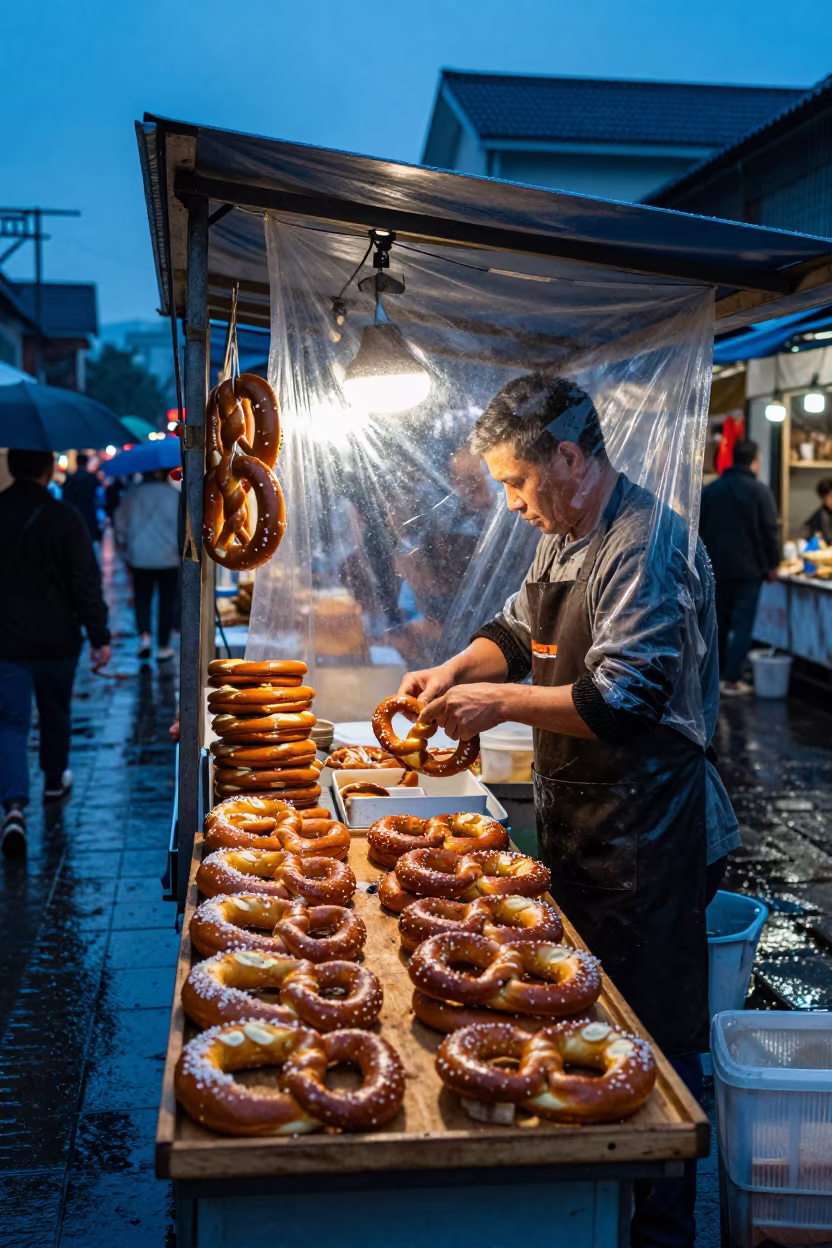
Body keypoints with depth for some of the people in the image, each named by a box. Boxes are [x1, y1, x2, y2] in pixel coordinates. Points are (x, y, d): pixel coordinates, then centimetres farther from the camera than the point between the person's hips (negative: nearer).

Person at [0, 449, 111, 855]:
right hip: (57, 640, -1)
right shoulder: (64, 518, -10)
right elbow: (86, 582, -12)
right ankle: (55, 780, 40)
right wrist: (99, 636, -7)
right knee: (55, 712, 20)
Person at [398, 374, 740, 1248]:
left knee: (652, 1042, 3)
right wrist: (456, 671, 5)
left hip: (644, 840, -9)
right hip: (581, 822, 10)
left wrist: (502, 703, -21)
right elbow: (520, 630, 23)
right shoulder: (566, 537, 10)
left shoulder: (645, 547, -20)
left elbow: (624, 700, -28)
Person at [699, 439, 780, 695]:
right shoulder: (760, 491, -9)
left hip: (717, 568, 5)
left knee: (719, 623, 16)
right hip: (748, 569, -4)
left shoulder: (710, 490, 5)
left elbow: (699, 528, 10)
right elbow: (770, 531, -9)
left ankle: (717, 673, 24)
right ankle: (732, 680, -4)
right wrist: (773, 564, 1)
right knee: (742, 625, -1)